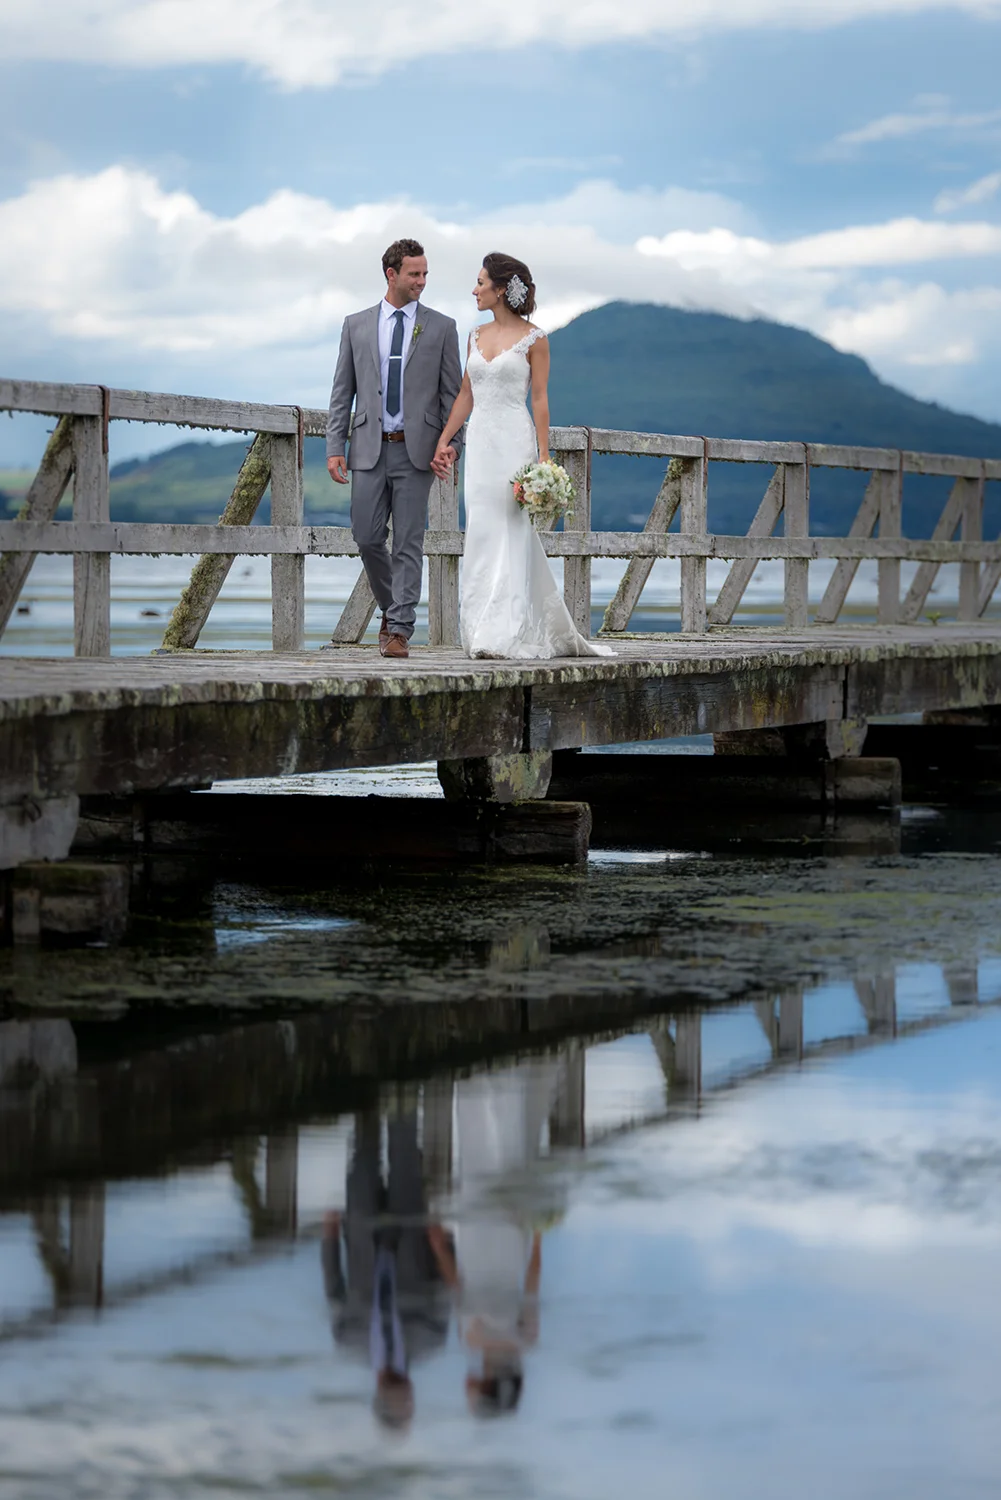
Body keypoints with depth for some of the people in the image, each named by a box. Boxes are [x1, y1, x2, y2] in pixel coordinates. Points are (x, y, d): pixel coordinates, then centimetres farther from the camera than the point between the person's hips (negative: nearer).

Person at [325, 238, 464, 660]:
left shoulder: (441, 328, 5)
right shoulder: (357, 325, 8)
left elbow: (453, 394, 4)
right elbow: (342, 392, 8)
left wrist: (453, 444, -8)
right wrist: (335, 447, 0)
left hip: (416, 450, -2)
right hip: (370, 449, 2)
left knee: (409, 543, -3)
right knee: (367, 537, 0)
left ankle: (399, 630, -2)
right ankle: (392, 606, 24)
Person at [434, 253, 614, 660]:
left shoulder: (533, 339, -3)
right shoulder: (476, 337, 13)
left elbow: (540, 399, -5)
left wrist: (543, 456, -10)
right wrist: (444, 440, 11)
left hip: (514, 440, -6)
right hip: (480, 440, 6)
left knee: (511, 532, -9)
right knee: (482, 532, 3)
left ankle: (507, 635, -9)